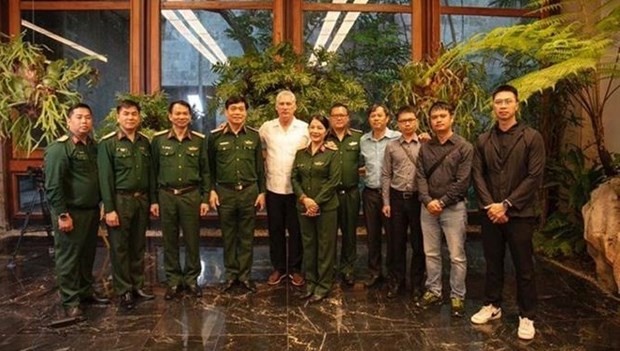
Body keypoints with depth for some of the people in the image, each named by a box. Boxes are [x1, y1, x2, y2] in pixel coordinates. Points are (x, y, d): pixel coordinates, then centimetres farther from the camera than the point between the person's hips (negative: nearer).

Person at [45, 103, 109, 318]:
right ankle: (70, 301, 11)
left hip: (91, 210, 8)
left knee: (88, 255, 17)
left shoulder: (93, 146, 11)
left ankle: (86, 291, 30)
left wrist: (100, 205, 14)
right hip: (71, 212, -8)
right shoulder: (59, 148, -13)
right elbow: (53, 185, -17)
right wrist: (62, 214, -19)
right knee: (68, 257, 2)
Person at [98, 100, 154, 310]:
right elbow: (105, 178, -9)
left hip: (141, 200, 5)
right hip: (120, 200, -4)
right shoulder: (108, 143, -5)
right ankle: (124, 291, 14)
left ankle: (137, 286, 25)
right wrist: (109, 208, -14)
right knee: (120, 248, 3)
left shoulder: (145, 142, 9)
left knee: (138, 246, 13)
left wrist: (153, 200, 7)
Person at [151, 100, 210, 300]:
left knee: (192, 240, 7)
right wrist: (153, 200, 2)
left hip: (191, 195, 0)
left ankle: (191, 279, 22)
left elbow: (205, 171, 5)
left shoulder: (199, 140, 3)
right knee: (170, 241, 8)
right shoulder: (158, 139, 3)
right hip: (166, 195, 0)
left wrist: (205, 198, 1)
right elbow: (153, 171, 5)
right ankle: (173, 280, 22)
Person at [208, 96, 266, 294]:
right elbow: (210, 167, 5)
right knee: (228, 236, 8)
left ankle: (245, 274, 19)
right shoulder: (215, 136, 1)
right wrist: (211, 190, -1)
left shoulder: (254, 136, 4)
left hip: (249, 191, 1)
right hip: (225, 192, 0)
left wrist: (262, 192, 3)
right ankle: (231, 274, 21)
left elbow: (260, 167, 6)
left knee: (247, 236, 7)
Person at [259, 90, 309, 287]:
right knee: (275, 230, 10)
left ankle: (295, 269, 21)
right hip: (273, 188, 2)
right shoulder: (266, 128, 2)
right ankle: (278, 268, 24)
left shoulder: (305, 128, -2)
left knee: (296, 230, 7)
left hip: (296, 188, -1)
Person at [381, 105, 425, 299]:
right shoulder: (391, 146, 5)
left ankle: (417, 282, 23)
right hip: (397, 198, 1)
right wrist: (386, 202, 1)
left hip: (418, 198, -1)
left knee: (419, 242, 8)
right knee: (396, 242, 9)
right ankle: (396, 281, 24)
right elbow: (386, 176, 5)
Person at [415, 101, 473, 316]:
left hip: (453, 207, -4)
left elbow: (462, 181, -9)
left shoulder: (464, 147, -3)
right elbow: (420, 176, 3)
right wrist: (427, 200, -12)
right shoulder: (425, 148, 9)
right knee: (431, 253, 12)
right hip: (428, 207, 4)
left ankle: (457, 297, 15)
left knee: (457, 256, 2)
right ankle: (433, 291, 25)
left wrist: (442, 202, -13)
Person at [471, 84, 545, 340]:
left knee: (524, 268, 6)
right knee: (493, 263, 14)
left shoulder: (532, 137, -4)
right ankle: (492, 306, 30)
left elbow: (535, 177, -9)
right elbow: (477, 175, 3)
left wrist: (506, 204, -14)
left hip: (520, 214, -3)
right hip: (490, 213, 3)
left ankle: (527, 317, 21)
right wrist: (489, 205, -10)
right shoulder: (483, 140, 6)